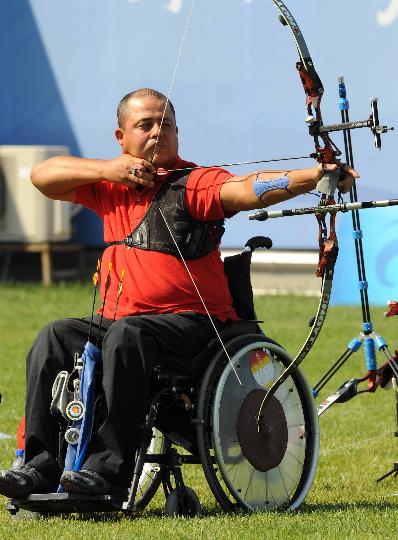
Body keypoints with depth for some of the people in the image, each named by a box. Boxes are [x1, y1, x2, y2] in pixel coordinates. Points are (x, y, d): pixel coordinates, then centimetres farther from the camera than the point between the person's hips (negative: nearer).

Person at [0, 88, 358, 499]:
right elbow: (43, 175, 16)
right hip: (118, 319, 6)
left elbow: (247, 189, -21)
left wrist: (315, 176, -40)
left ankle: (110, 467, -37)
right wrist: (106, 169, -1)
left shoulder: (194, 184, -4)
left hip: (189, 322, -6)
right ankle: (42, 464, -17)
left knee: (128, 334, -34)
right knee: (55, 338, -14)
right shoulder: (111, 186, 16)